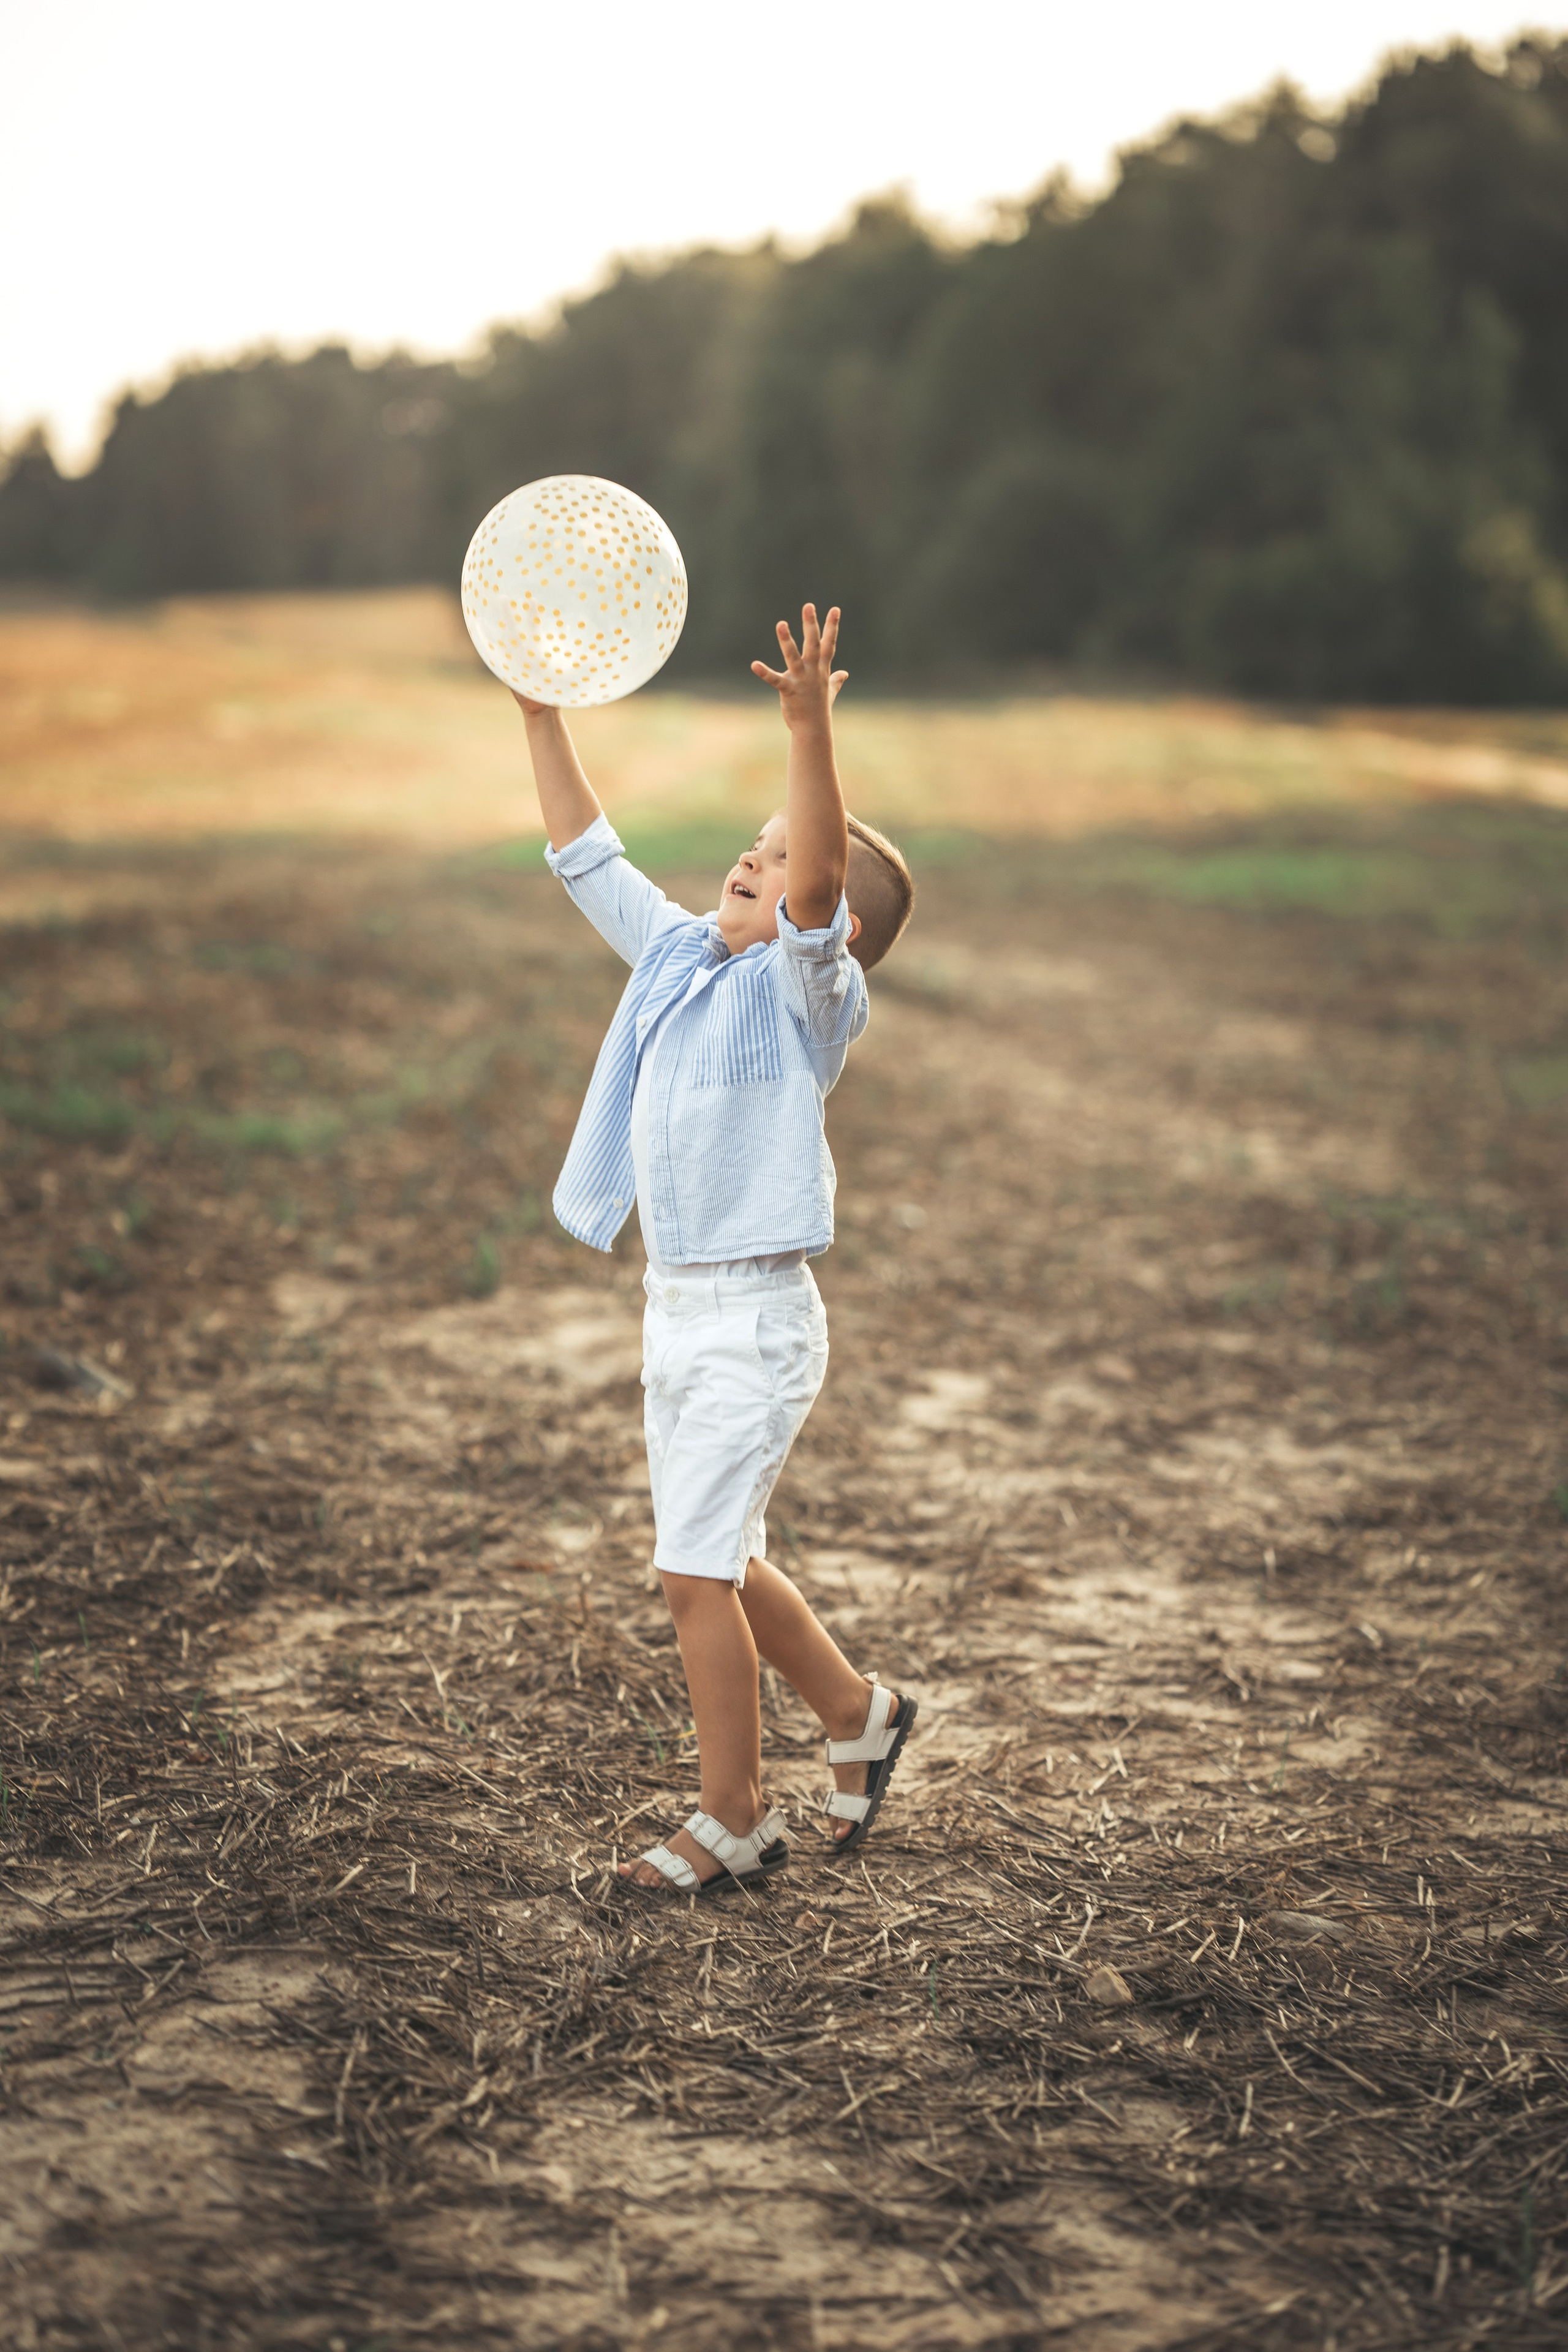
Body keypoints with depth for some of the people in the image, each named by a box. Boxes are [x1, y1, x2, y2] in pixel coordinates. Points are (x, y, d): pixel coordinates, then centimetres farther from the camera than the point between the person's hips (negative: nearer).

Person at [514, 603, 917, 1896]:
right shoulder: (681, 956, 9)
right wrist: (544, 716, 7)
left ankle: (735, 1820, 9)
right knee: (720, 1563, 17)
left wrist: (812, 730, -42)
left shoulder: (809, 990, -12)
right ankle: (859, 1712, 38)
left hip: (756, 1318, -8)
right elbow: (589, 857, 13)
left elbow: (819, 889, -31)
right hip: (675, 1307, 8)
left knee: (696, 1569, -5)